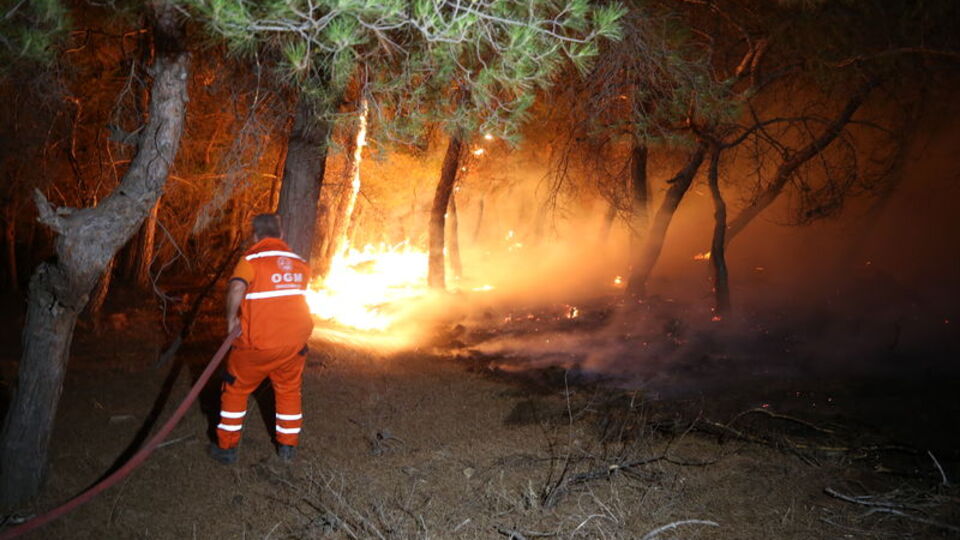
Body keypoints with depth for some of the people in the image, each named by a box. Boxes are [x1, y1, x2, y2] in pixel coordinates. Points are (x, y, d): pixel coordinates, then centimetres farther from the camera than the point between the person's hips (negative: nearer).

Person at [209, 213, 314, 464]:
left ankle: (226, 447, 23)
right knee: (289, 391, 23)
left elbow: (237, 288, -26)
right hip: (296, 339, 4)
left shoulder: (252, 258, -9)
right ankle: (288, 446, 29)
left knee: (235, 389, 17)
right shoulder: (299, 262, 6)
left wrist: (231, 318, -14)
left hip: (258, 342, -3)